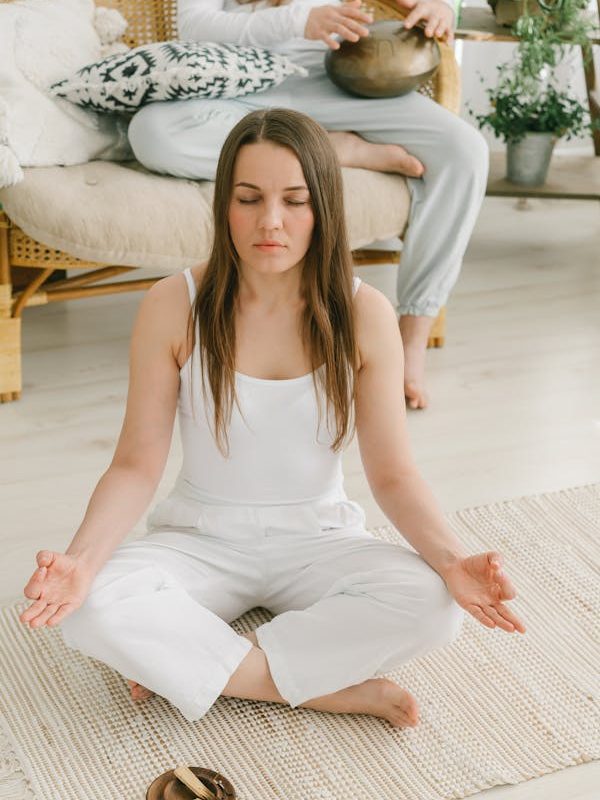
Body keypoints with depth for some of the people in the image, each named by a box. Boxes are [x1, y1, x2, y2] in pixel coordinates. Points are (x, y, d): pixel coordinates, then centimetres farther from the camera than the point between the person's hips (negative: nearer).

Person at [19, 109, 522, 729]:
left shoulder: (364, 316, -9)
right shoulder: (174, 307, -11)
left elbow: (392, 474, -8)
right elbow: (136, 466, -10)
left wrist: (451, 559, -27)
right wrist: (82, 558, -29)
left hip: (317, 540, 1)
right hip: (201, 540, 0)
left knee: (432, 604, -29)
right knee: (91, 609, -32)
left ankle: (191, 665, -18)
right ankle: (334, 690, -22)